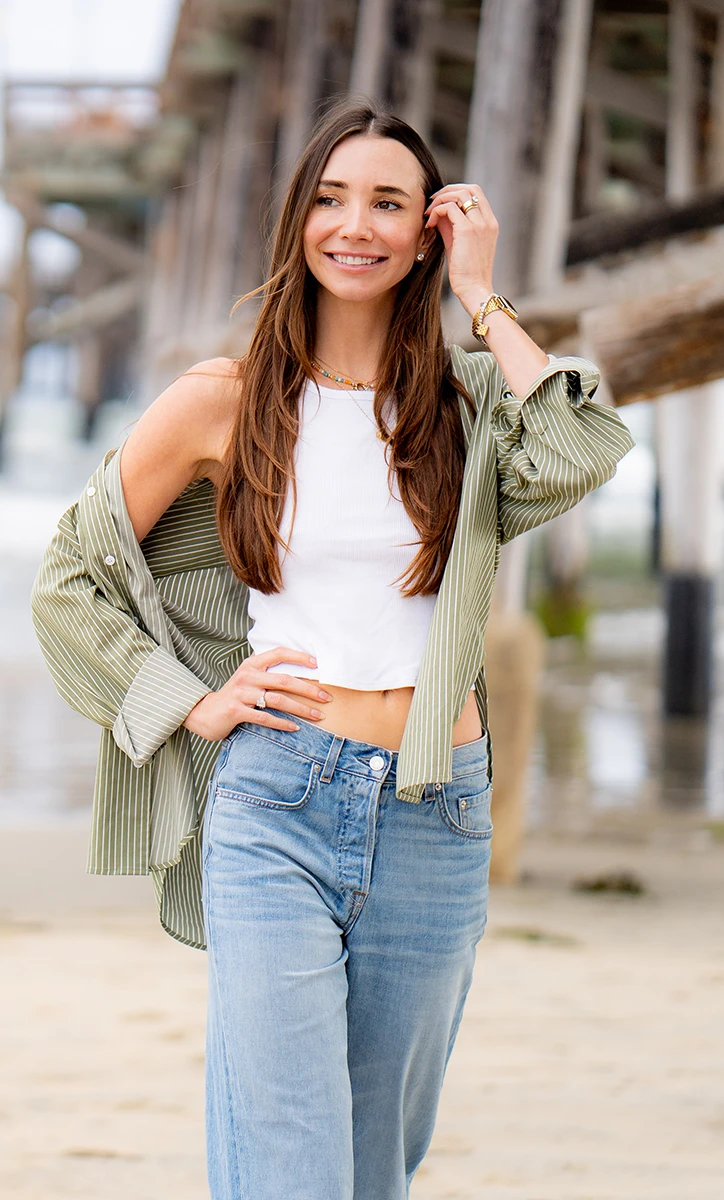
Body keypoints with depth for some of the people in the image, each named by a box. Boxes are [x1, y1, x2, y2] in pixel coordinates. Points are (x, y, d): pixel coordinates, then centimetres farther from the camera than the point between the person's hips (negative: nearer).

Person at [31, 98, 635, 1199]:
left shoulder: (463, 403, 7)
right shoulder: (225, 403, 3)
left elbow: (580, 456, -16)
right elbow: (70, 578, 11)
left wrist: (482, 295, -6)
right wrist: (191, 702, 0)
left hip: (437, 818, 2)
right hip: (276, 802, -2)